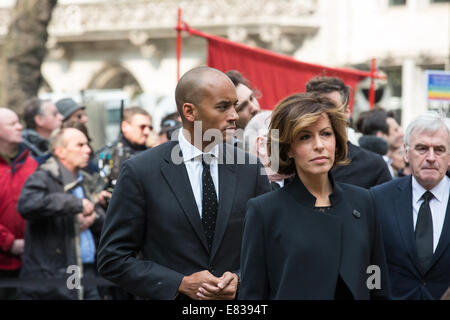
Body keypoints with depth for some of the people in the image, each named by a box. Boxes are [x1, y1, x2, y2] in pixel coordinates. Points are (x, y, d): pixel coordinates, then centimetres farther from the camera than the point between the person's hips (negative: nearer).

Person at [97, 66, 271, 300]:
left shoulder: (251, 170, -2)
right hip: (170, 296, -2)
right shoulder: (140, 172, -10)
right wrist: (181, 284, -17)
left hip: (237, 300, 3)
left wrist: (241, 280, -13)